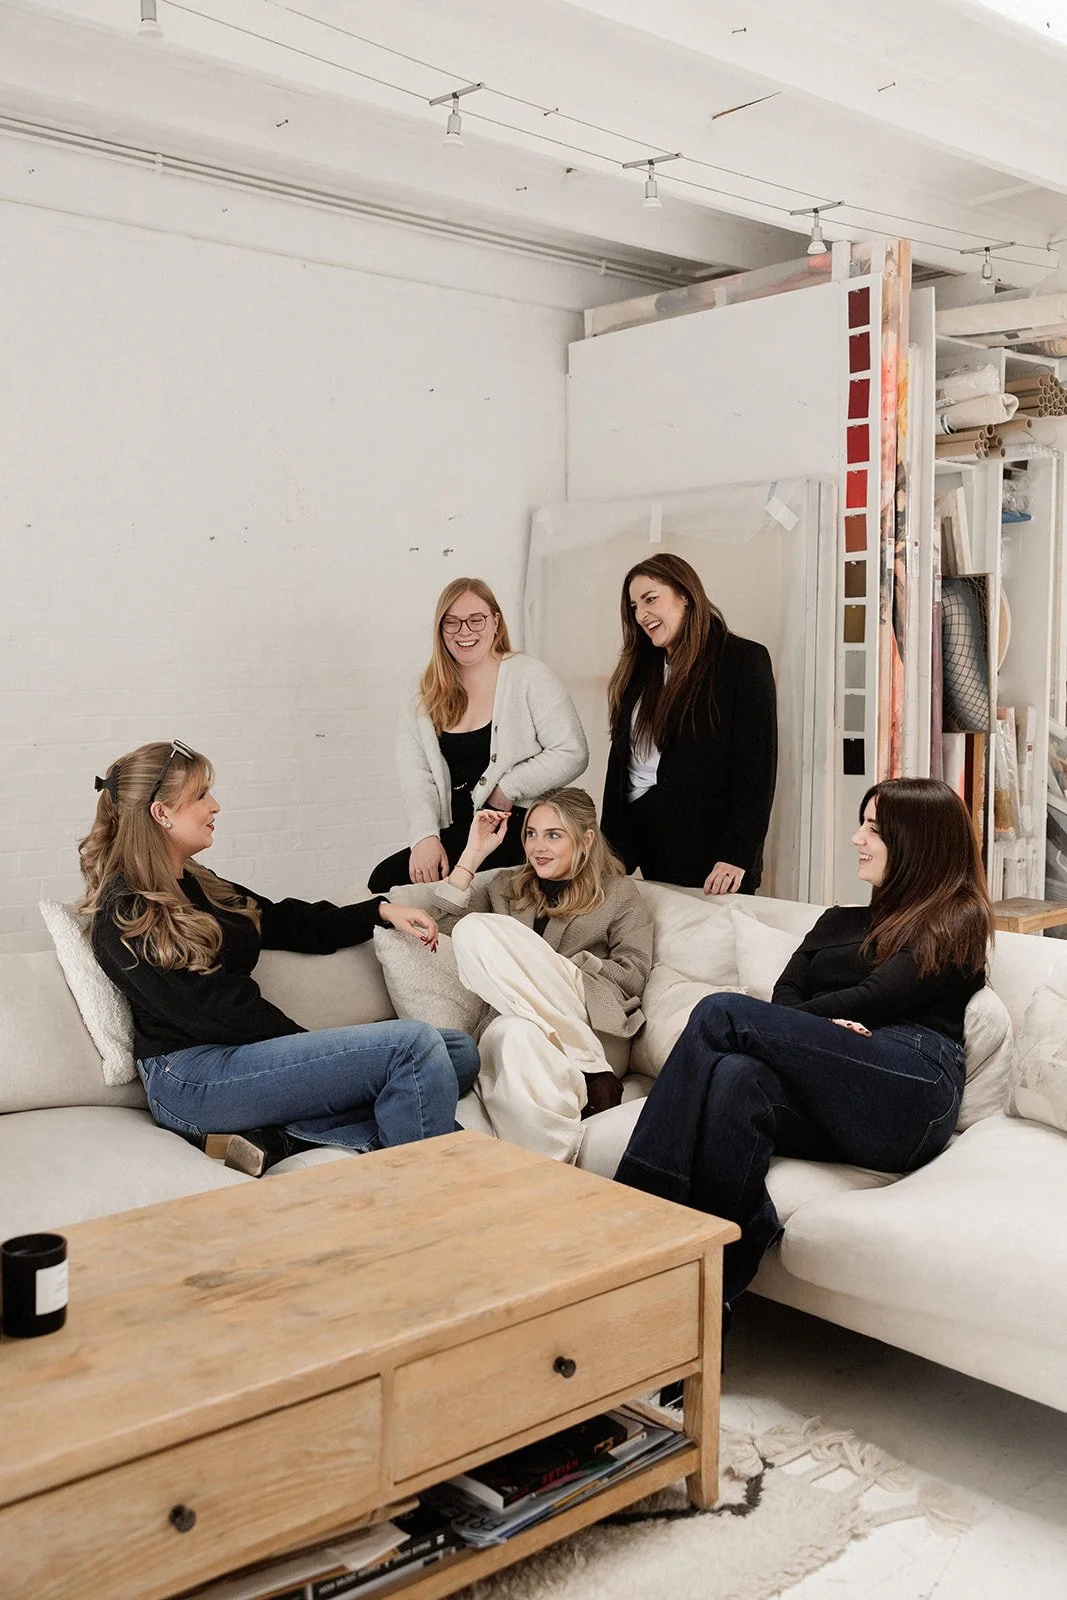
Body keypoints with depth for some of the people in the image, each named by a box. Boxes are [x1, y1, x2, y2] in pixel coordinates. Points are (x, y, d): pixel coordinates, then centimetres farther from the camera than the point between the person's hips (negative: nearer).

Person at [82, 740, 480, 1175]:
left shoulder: (194, 884, 20)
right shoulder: (125, 915, -9)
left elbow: (287, 923, 27)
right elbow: (211, 1013, -14)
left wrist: (382, 911, 18)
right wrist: (318, 1047, -11)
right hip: (193, 1079, -10)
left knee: (459, 1053, -3)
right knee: (415, 1045, -21)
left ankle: (285, 1137, -16)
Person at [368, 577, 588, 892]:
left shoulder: (528, 675, -1)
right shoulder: (428, 696, 13)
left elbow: (572, 754, -6)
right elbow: (415, 776, 1)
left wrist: (509, 788, -12)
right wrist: (425, 836, -15)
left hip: (517, 823, -5)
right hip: (454, 830, 5)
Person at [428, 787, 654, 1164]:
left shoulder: (620, 894, 16)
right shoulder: (507, 888, 28)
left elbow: (632, 976, 4)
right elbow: (446, 920, 14)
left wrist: (551, 968, -4)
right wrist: (474, 852, 12)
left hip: (592, 1031, -3)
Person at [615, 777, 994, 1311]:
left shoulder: (958, 921, 14)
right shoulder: (839, 921, 33)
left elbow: (876, 998, -1)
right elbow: (786, 994, 16)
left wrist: (788, 1028, 1)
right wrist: (812, 1036, -6)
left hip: (913, 1091, -5)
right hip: (838, 1100, 5)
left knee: (721, 1013, -22)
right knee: (737, 1079, -32)